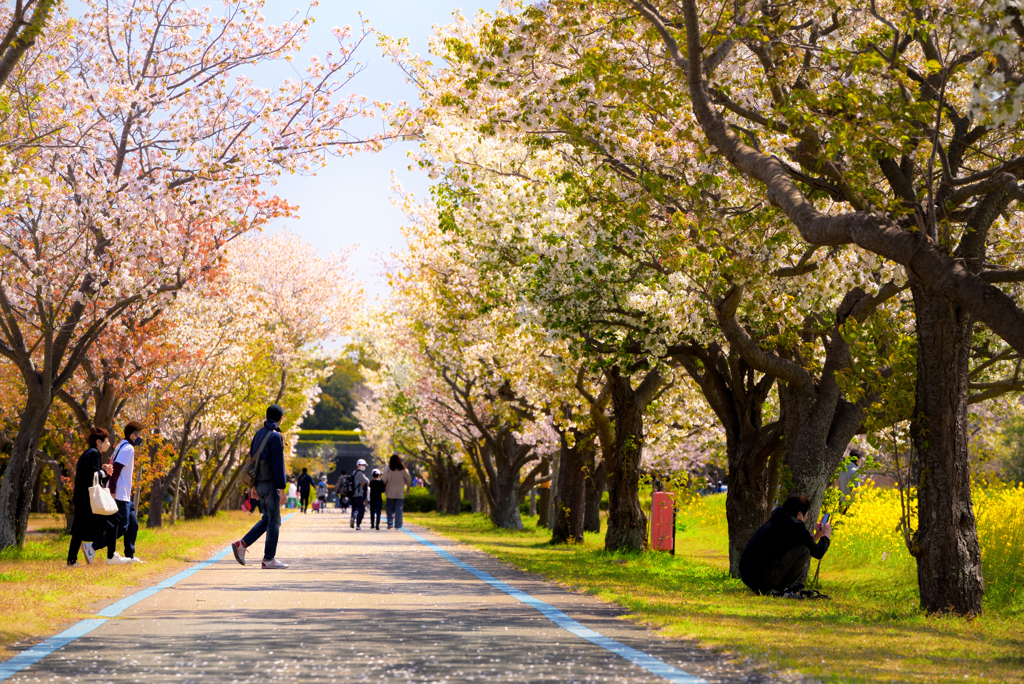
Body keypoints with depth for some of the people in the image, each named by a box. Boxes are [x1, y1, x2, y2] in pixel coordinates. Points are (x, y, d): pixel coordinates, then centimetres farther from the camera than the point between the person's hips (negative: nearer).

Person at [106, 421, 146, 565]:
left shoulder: (122, 446, 19)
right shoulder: (128, 448, -11)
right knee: (121, 526, -11)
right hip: (120, 495, -10)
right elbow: (115, 470, -21)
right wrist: (112, 492, -24)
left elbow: (116, 469, 20)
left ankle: (130, 556, 13)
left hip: (124, 496, 10)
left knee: (133, 524, 11)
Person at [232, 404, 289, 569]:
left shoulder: (259, 434, 11)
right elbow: (278, 463, -18)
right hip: (270, 484, -8)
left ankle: (242, 544, 6)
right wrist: (282, 488, -16)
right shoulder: (275, 437, -14)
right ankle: (269, 559, 1)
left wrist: (253, 484, 21)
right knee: (273, 521, -1)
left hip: (260, 483, 8)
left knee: (267, 519, 16)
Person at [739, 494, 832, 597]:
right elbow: (818, 552, 2)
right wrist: (826, 535, 21)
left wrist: (817, 535, 41)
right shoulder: (795, 525, -5)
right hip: (764, 576, -9)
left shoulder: (775, 520, 22)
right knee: (805, 550, -4)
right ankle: (779, 590, -3)